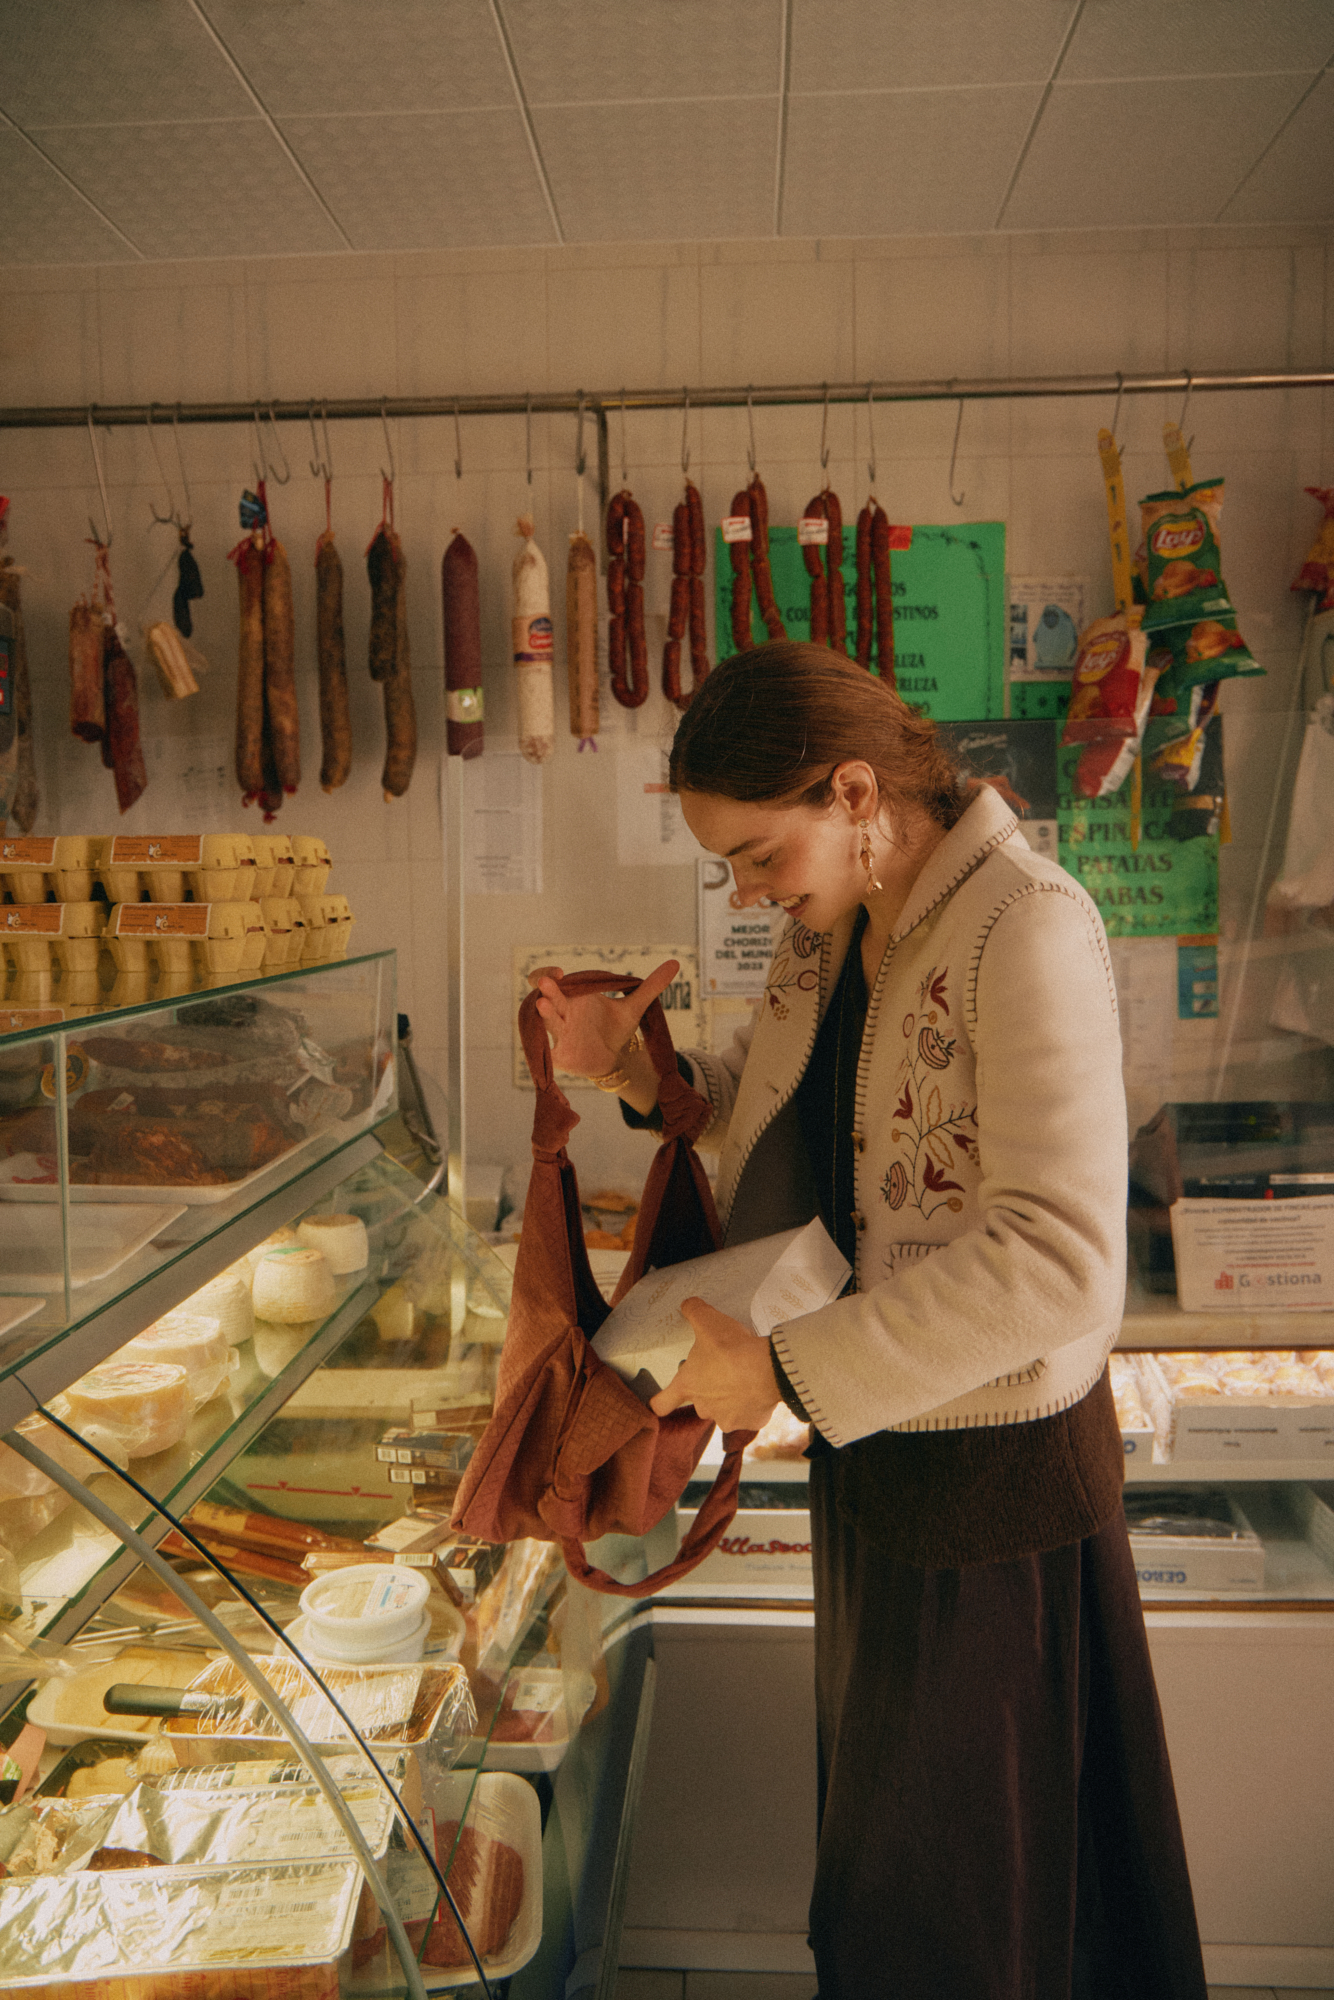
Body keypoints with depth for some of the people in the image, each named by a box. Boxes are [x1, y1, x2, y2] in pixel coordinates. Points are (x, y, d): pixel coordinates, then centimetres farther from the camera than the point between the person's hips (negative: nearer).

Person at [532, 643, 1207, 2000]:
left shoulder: (1025, 931, -24)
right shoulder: (826, 930, 2)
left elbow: (1058, 1258, -30)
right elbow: (777, 1111, 16)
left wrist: (790, 1370, -27)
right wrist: (640, 1072, -4)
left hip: (990, 1477, -8)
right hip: (866, 1443, 8)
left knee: (958, 1877, 16)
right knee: (874, 1820, 27)